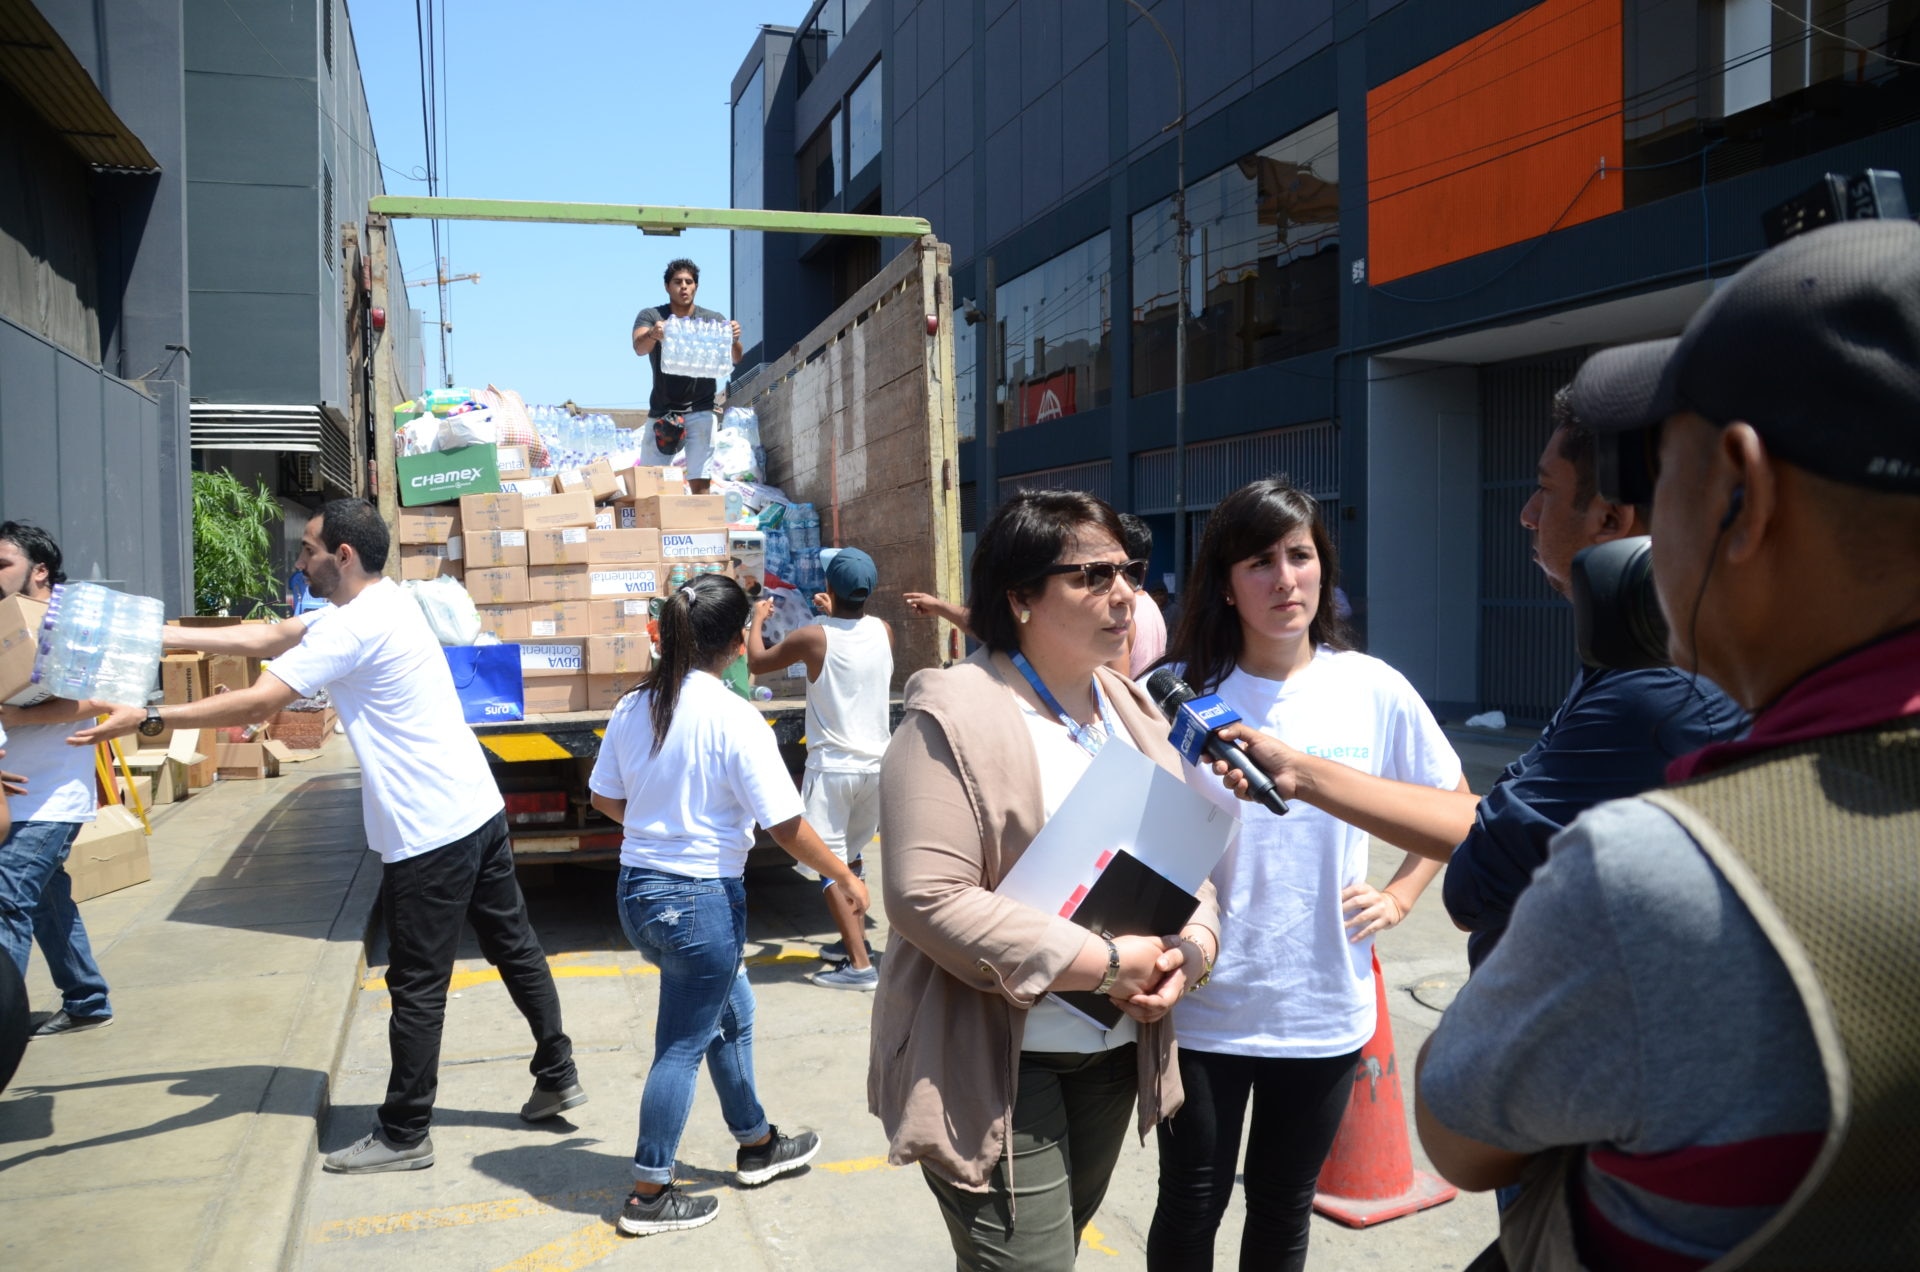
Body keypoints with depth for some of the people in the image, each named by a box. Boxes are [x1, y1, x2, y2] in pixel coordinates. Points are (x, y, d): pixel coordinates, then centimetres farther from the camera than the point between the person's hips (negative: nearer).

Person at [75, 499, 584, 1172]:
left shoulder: (356, 626, -18)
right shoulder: (381, 602, 12)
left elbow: (257, 703, -20)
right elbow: (268, 637, 17)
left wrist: (147, 719, -14)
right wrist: (162, 636, 16)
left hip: (428, 834, -10)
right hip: (478, 809, 10)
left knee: (417, 988, 2)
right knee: (514, 947, 18)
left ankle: (403, 1135, 15)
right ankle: (557, 1075, 29)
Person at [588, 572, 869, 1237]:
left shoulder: (634, 707, 0)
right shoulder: (734, 718, -19)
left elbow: (605, 797, 11)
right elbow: (786, 826, -19)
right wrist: (846, 878, -5)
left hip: (637, 890, 8)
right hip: (702, 899, -8)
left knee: (732, 1010, 24)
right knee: (682, 1046, 7)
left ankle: (757, 1145, 39)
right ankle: (649, 1195, 19)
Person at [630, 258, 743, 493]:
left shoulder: (714, 320, 2)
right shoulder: (651, 316, 1)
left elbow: (736, 360, -8)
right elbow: (639, 348, -17)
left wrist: (734, 340, -30)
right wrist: (652, 335, -41)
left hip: (700, 412, -1)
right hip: (662, 411, 1)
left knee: (700, 483, -7)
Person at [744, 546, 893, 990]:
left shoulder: (815, 638, -13)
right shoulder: (883, 632, -1)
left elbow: (757, 662, 3)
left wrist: (758, 621, 19)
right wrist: (835, 614, 33)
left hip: (832, 767, -6)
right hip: (875, 764, 6)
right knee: (850, 857, 23)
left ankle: (860, 964, -7)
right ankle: (855, 940, 33)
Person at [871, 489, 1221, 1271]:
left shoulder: (1132, 709, 8)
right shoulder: (954, 716, -18)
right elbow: (927, 899, -25)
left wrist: (1190, 945, -10)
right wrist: (1100, 964, -24)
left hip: (1113, 1050, 8)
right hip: (996, 1063, -7)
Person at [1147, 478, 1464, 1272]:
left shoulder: (1372, 689, -3)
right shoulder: (1180, 691, -9)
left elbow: (1453, 804, 11)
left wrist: (1399, 898, 3)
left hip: (1324, 1008, 2)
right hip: (1203, 1006, -2)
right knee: (1190, 1207, 13)